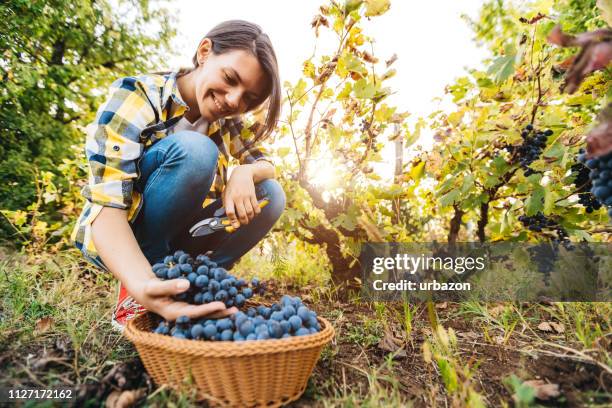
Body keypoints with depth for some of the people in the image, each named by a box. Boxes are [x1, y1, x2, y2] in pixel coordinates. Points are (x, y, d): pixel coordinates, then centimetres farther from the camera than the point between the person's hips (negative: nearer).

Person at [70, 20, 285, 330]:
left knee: (270, 195, -14)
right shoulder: (135, 98, -21)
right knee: (194, 150, -30)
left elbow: (265, 163, 1)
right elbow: (106, 205, -29)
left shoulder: (225, 118, -4)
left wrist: (245, 173, -25)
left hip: (174, 237, 5)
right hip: (118, 241, -5)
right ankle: (133, 296, -16)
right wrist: (142, 285, -47)